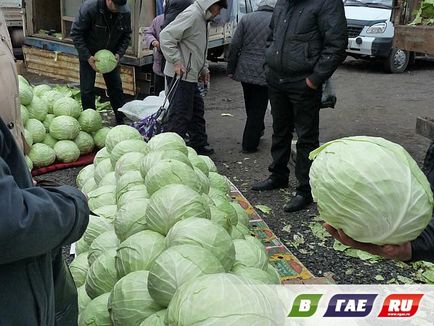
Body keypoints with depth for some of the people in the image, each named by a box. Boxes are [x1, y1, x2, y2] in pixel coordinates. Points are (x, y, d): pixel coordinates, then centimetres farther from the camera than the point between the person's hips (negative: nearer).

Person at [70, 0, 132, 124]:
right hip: (88, 55, -3)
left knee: (116, 88, 6)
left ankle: (123, 122, 18)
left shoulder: (125, 12, -16)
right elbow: (76, 33, -20)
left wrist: (119, 53, -14)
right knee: (87, 90, -1)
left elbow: (126, 35, 0)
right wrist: (87, 56, -24)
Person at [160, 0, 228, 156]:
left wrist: (204, 69, 22)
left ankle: (199, 144, 30)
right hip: (181, 75, -11)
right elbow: (166, 36, -23)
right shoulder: (192, 15, -16)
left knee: (197, 109, 18)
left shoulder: (202, 18, 18)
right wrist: (176, 62, -25)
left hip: (190, 75, 11)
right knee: (180, 114, -6)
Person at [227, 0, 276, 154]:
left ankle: (258, 130, 42)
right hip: (264, 72, -3)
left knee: (250, 105, 23)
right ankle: (249, 144, 10)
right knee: (258, 108, 7)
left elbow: (235, 46, -1)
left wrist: (231, 69, 6)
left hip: (244, 70, 3)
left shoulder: (246, 18, 2)